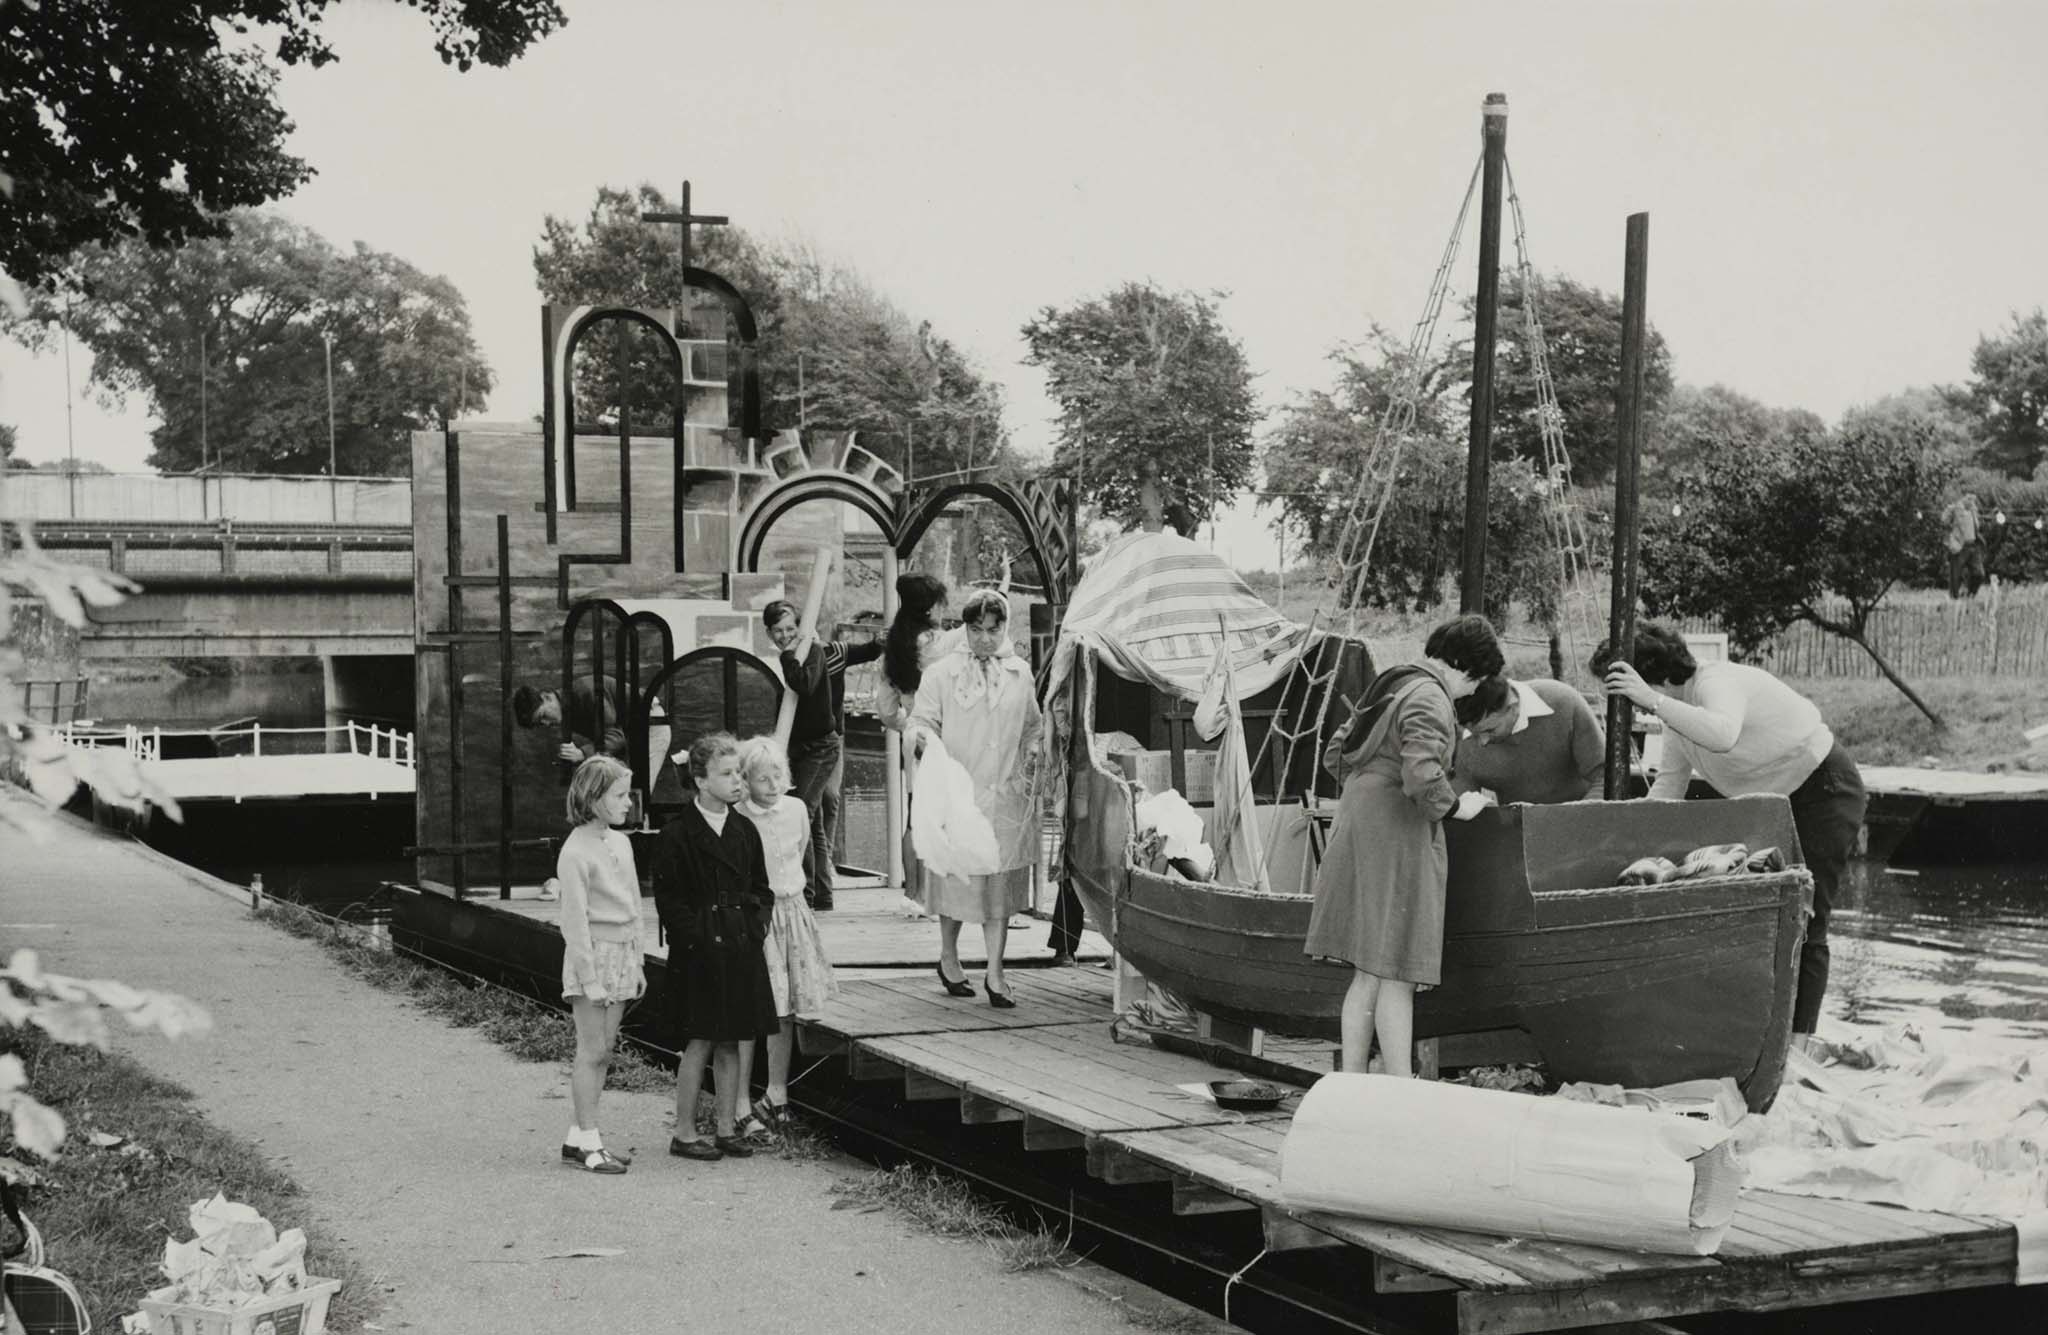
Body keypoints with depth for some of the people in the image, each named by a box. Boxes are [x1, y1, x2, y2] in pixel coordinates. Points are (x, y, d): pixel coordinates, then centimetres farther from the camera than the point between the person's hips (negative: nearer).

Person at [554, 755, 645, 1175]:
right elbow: (575, 921, -15)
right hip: (593, 955, -7)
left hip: (622, 956, 7)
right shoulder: (575, 853, -14)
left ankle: (578, 1137, 16)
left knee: (603, 1051, 9)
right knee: (592, 1051, -3)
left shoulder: (621, 843, 9)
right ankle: (588, 1141, 2)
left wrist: (637, 961, 13)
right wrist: (590, 978, -16)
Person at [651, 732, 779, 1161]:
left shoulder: (745, 831, 11)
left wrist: (756, 925, 3)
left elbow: (761, 888, 17)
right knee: (700, 1042, -2)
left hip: (741, 949, 6)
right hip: (699, 953, -6)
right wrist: (697, 937, -14)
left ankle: (726, 1127, 18)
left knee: (730, 1042, 10)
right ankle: (684, 1132, 7)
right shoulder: (677, 835, -8)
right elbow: (668, 899, -9)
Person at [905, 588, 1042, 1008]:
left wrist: (1033, 754, 6)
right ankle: (948, 957, 24)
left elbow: (1032, 727, 23)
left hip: (1007, 795, 2)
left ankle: (995, 973, 4)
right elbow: (920, 721, -1)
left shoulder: (1021, 674, 12)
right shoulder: (940, 674, 2)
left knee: (1001, 881, 0)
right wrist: (922, 738, -22)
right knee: (957, 875, 2)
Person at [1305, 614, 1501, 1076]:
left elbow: (1336, 755, 22)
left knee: (1367, 976, 11)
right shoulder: (1429, 699, -13)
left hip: (1359, 830, 10)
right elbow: (1421, 776, -26)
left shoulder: (1389, 686, 17)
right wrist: (1454, 806, -10)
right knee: (1396, 976, -7)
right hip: (1397, 837, -10)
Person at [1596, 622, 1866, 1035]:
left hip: (1823, 791, -10)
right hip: (1773, 799, 10)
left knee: (1802, 924, -12)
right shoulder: (1678, 706, 1)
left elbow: (1722, 735, -52)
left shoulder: (1717, 684, -29)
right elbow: (1669, 784, 4)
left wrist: (1652, 700, -53)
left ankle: (1798, 1043, -9)